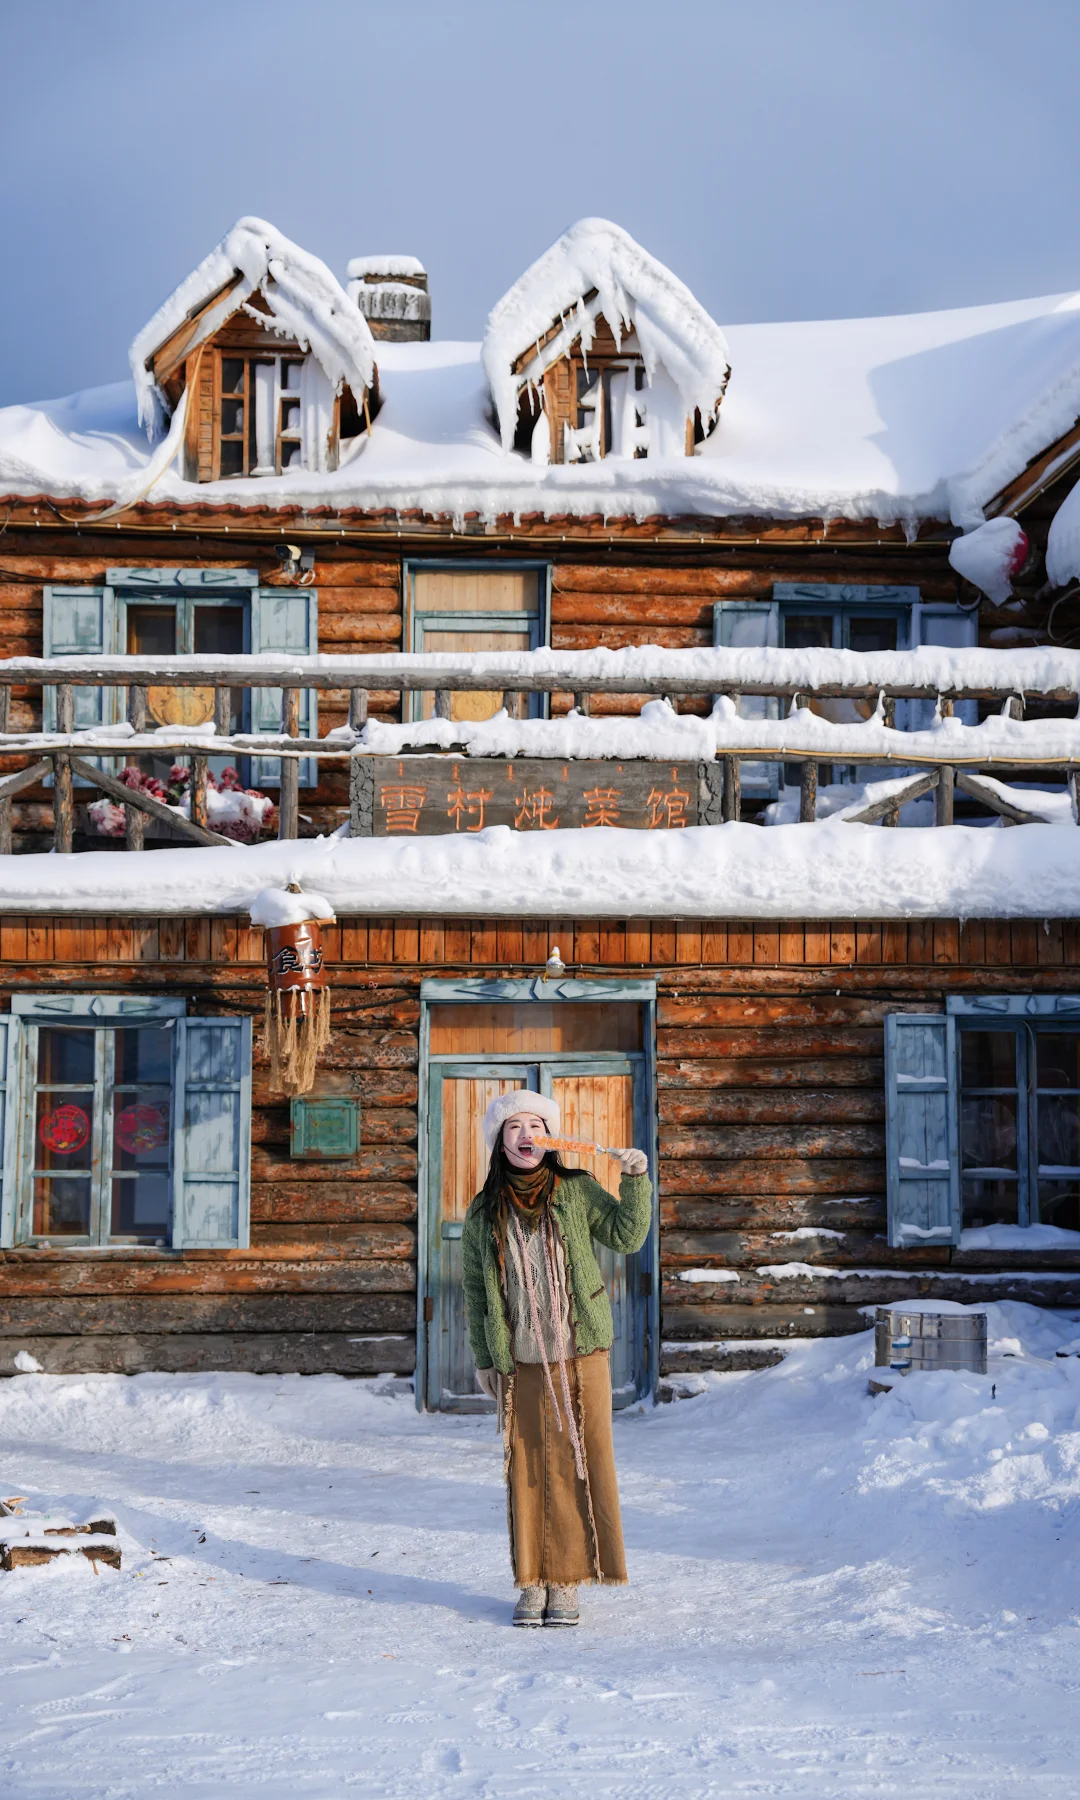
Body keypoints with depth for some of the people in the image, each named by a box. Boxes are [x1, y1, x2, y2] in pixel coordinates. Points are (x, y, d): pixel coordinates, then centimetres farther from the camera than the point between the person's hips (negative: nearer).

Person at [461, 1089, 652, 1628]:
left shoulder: (576, 1192, 2)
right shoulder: (482, 1214, 5)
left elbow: (626, 1236, 1)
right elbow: (475, 1291, 12)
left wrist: (635, 1182, -11)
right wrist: (482, 1357, 11)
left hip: (579, 1355, -1)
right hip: (519, 1363, 1)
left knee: (577, 1463, 0)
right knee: (527, 1469, 4)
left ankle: (566, 1582, 11)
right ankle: (532, 1582, 15)